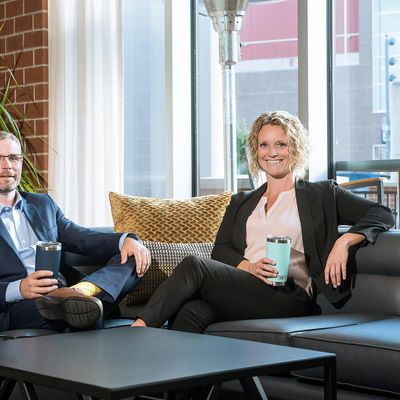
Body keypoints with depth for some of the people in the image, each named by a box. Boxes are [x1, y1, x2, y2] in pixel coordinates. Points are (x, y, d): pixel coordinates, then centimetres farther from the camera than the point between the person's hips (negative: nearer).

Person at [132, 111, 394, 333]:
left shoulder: (322, 195, 16)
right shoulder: (241, 203, 29)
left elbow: (382, 214, 7)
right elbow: (220, 251, 15)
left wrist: (345, 241, -12)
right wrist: (250, 266, -8)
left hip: (289, 299, -4)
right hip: (239, 287, 4)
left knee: (194, 267, -26)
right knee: (190, 312, -33)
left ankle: (140, 327, -25)